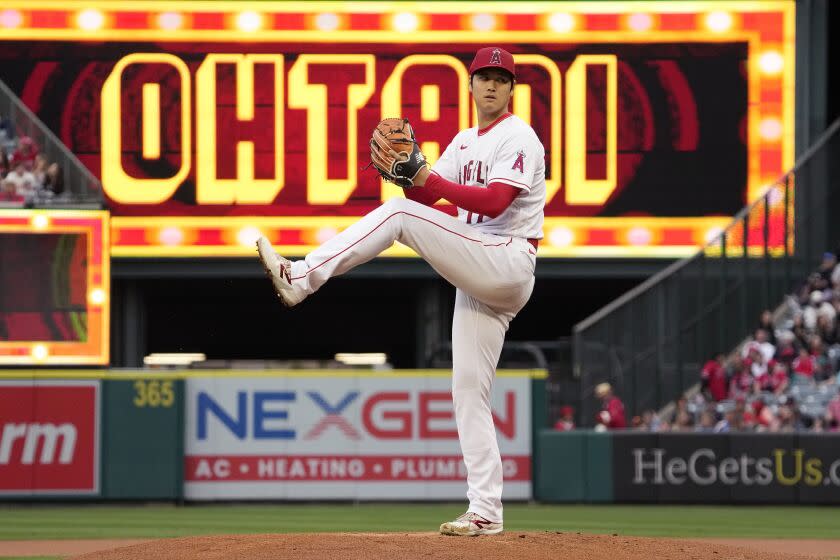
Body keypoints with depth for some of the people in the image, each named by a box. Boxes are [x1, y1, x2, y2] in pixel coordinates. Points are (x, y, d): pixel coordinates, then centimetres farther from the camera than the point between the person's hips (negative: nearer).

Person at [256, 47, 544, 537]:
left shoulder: (518, 138, -5)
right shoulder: (465, 142, 22)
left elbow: (494, 202, -20)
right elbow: (427, 198, 15)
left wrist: (424, 176, -25)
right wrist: (407, 172, -7)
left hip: (508, 264, -9)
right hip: (479, 281, 9)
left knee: (397, 215, -19)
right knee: (469, 392, 4)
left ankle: (300, 278, -23)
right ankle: (486, 513, 2)